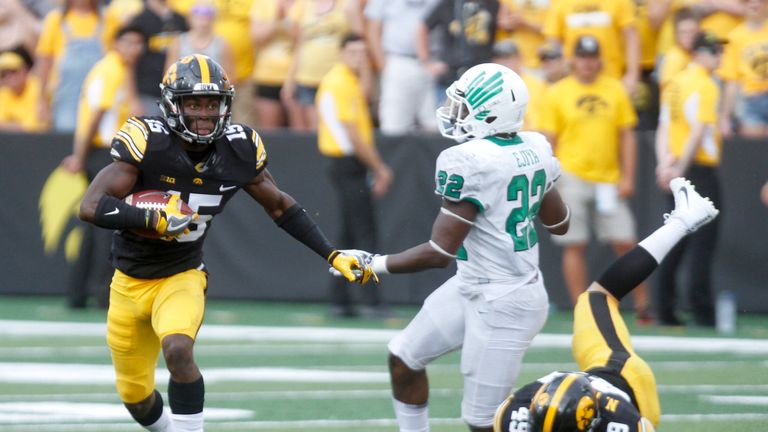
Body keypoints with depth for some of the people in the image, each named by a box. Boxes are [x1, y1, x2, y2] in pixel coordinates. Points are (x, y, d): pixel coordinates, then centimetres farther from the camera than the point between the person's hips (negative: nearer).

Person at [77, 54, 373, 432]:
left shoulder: (238, 151, -11)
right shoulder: (146, 142, -23)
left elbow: (280, 207, 5)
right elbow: (91, 207, -29)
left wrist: (333, 255, 1)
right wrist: (154, 219, -40)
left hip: (182, 277, 0)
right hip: (130, 282, 0)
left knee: (178, 351, -32)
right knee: (135, 396, 11)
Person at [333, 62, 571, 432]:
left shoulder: (470, 163, -25)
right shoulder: (535, 150, 0)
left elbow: (439, 253, -21)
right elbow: (560, 224, 14)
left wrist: (375, 264, -9)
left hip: (501, 304, -9)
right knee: (403, 357, 20)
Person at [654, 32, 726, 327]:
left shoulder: (674, 84, 15)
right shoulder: (706, 85, -11)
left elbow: (664, 128, 10)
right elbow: (699, 130, -19)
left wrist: (664, 163, -1)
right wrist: (680, 168, -18)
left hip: (674, 173, 8)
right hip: (700, 169, -8)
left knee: (676, 243, 12)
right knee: (703, 242, -6)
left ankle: (665, 310, 11)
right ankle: (702, 311, -9)